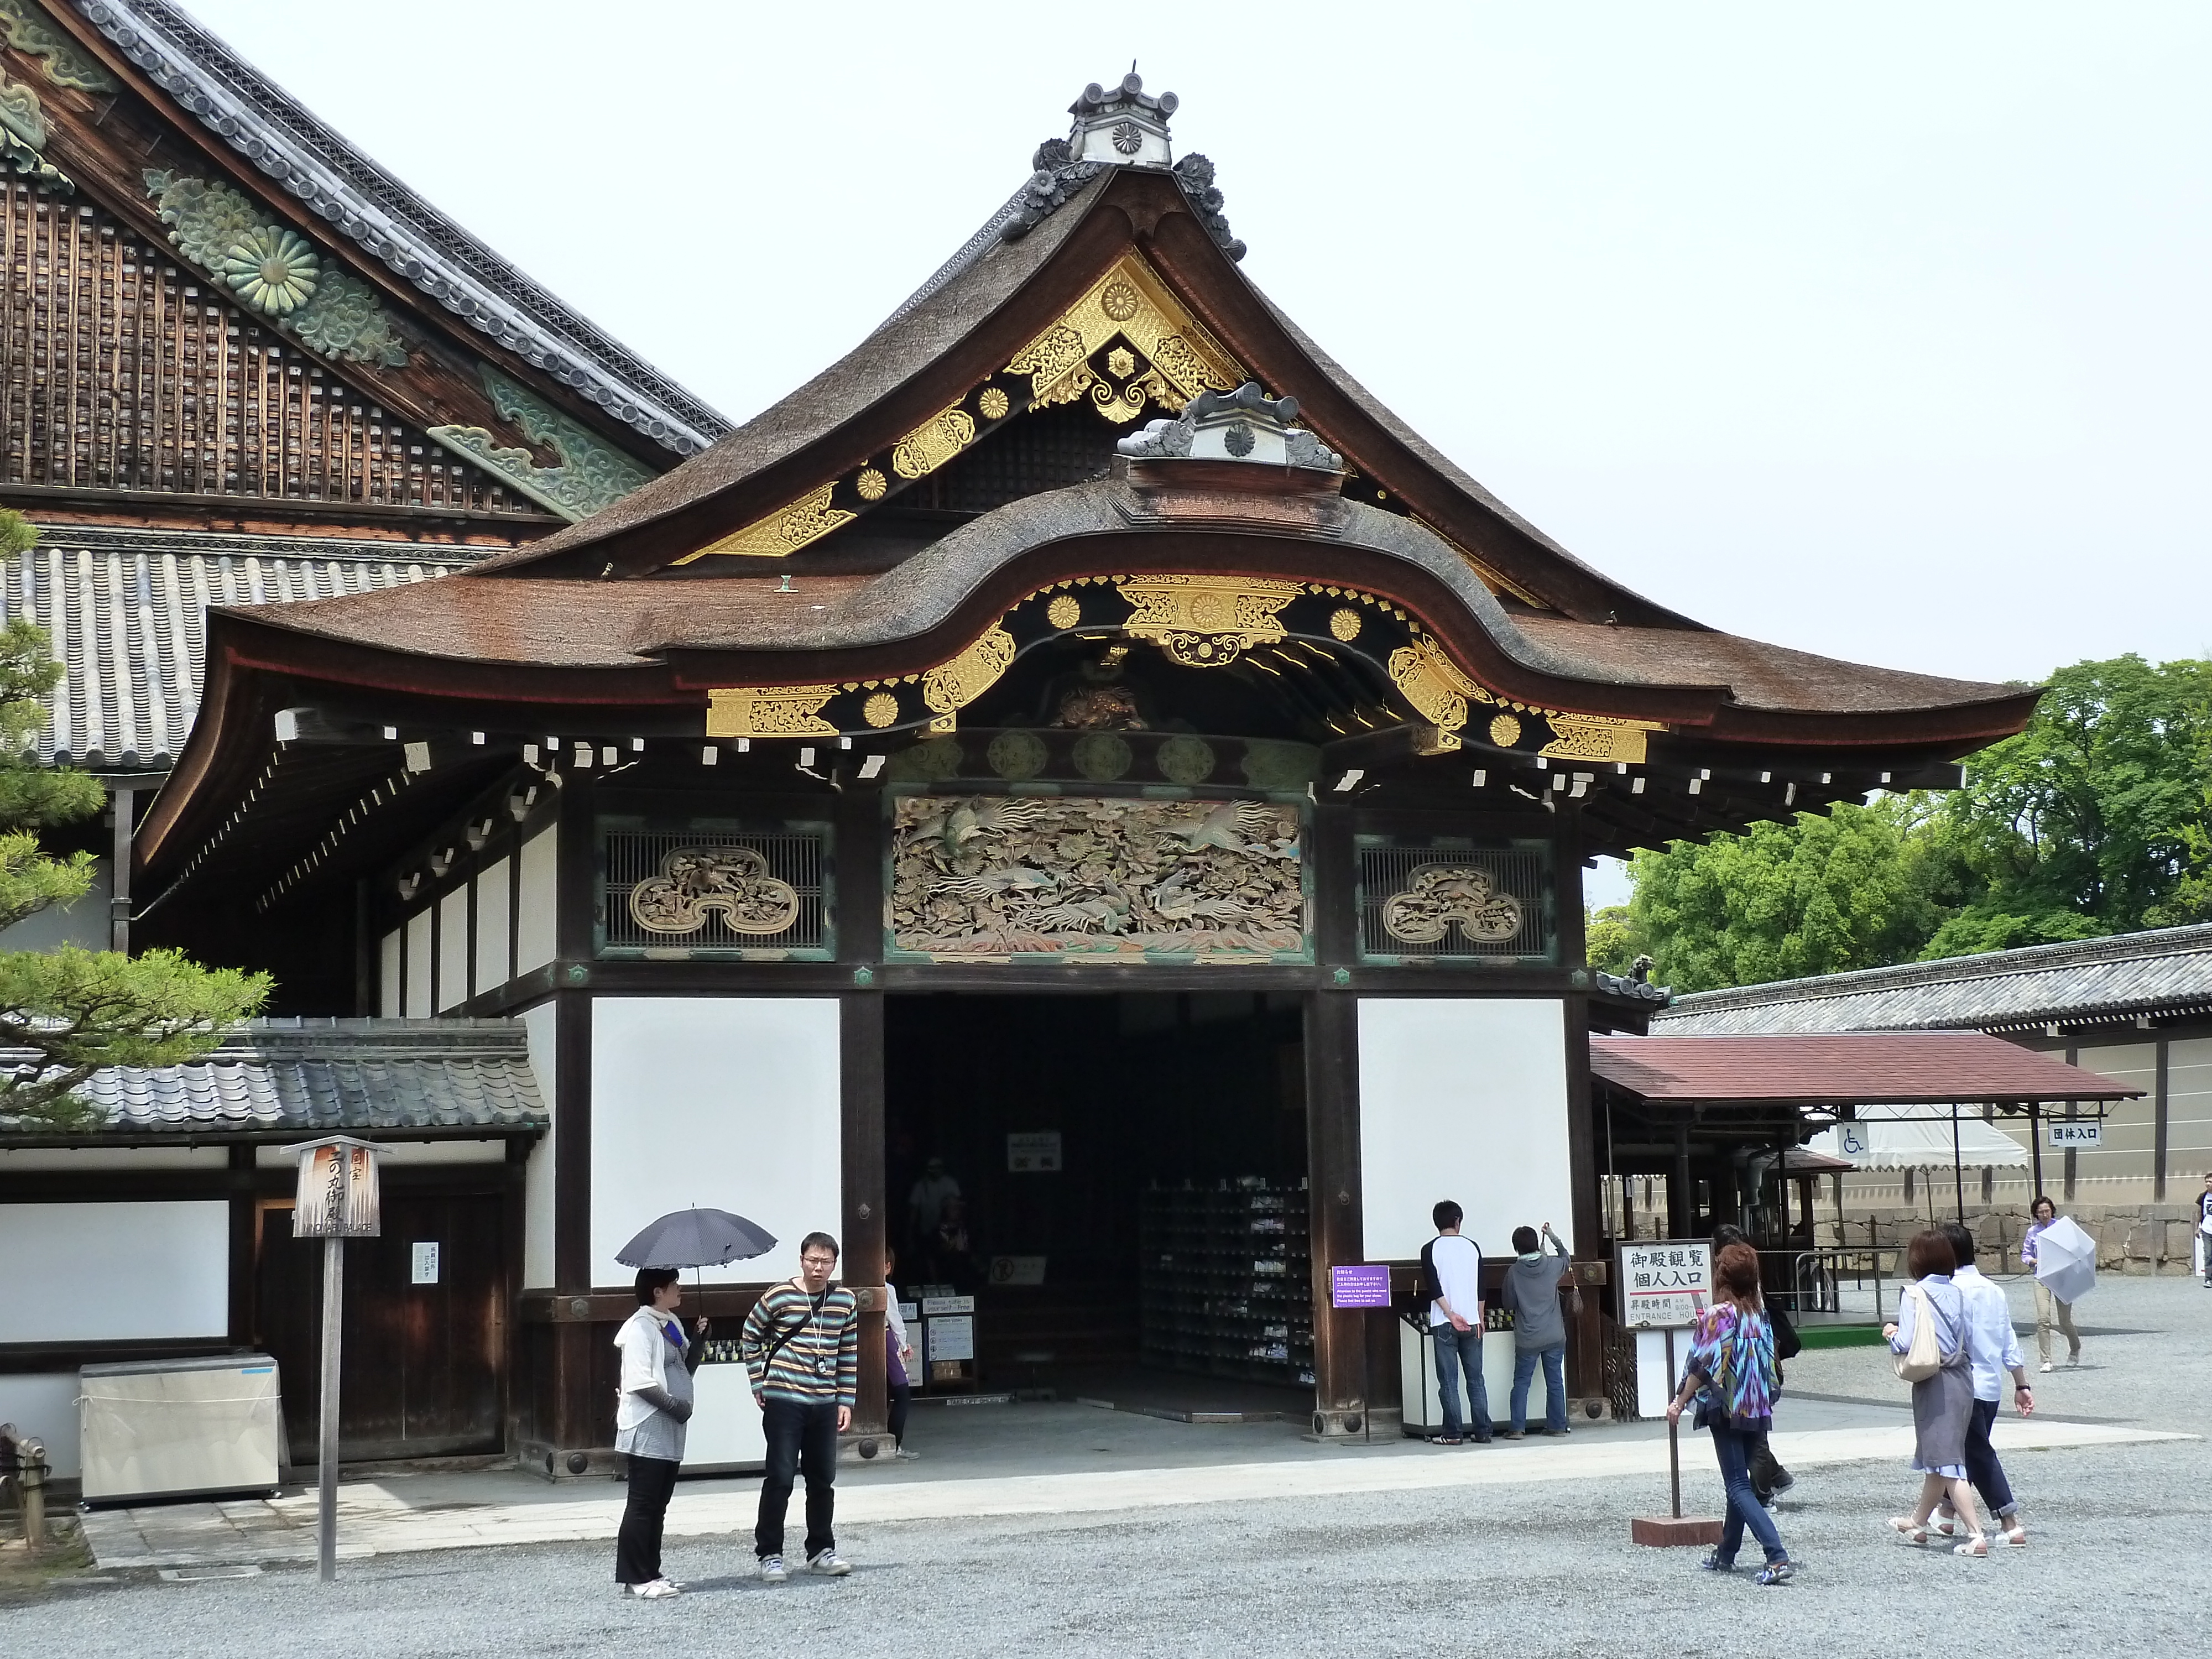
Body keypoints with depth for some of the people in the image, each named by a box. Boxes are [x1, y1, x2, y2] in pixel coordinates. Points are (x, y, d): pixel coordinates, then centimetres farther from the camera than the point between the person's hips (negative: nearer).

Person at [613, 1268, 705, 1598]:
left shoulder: (672, 1324, 14)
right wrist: (674, 1405, -18)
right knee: (642, 1505, -5)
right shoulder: (640, 1328, -14)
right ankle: (635, 1578, -1)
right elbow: (640, 1382, -20)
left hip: (670, 1431, 9)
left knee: (658, 1504, 12)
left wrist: (699, 1342, 4)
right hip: (648, 1431, -9)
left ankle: (651, 1572, 18)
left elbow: (684, 1369, 18)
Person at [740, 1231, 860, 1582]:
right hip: (784, 1401, -4)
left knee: (823, 1479, 11)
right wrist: (760, 1385, 3)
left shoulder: (846, 1300, 5)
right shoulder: (778, 1297, -7)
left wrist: (845, 1401, 8)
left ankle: (821, 1550, 24)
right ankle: (770, 1554, 5)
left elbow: (849, 1353, 11)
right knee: (780, 1478, -4)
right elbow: (750, 1337, 6)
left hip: (825, 1405, 4)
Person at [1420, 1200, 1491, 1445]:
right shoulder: (1472, 1247, 6)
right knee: (1476, 1379, 7)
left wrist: (1451, 1314, -12)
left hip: (1444, 1323, -3)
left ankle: (1453, 1434, -2)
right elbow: (1481, 1288, 9)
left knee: (1449, 1381, 0)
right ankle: (1483, 1432, 6)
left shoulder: (1430, 1250, -2)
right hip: (1472, 1322, 3)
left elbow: (1433, 1288, -11)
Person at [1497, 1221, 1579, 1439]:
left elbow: (1508, 1303, 1)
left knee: (1521, 1383, 5)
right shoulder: (1552, 1265, -4)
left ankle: (1517, 1428, -1)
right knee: (1555, 1382, 10)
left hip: (1527, 1339, -2)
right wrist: (1553, 1237, 28)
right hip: (1555, 1337, 2)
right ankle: (1557, 1425, 14)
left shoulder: (1514, 1272, -8)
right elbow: (1566, 1259, 21)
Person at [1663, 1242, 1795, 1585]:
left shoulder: (1717, 1316, -13)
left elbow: (1703, 1367, -12)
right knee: (1740, 1482, 19)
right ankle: (1726, 1553, 29)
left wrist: (1679, 1402, -3)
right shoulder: (1760, 1315, 6)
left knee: (1738, 1486, -6)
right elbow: (1769, 1365, 12)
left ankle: (1778, 1558, -19)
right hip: (1758, 1412, 7)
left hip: (1727, 1411, -7)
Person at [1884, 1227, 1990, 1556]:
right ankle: (1918, 1523, 38)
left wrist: (1891, 1334, 2)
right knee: (1937, 1457, 20)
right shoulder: (1956, 1292, 5)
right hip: (1963, 1378, 7)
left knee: (1946, 1461, -3)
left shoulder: (1914, 1294, -12)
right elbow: (1972, 1343, 7)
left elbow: (1906, 1344, -18)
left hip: (1935, 1383, -7)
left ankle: (1976, 1535, -10)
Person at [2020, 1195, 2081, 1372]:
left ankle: (2075, 1349, 36)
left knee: (2065, 1321, 6)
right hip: (2042, 1277, 1)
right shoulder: (2033, 1232, 5)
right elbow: (2025, 1255, 12)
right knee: (2043, 1319, -12)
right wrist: (2035, 1261, -8)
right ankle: (2046, 1360, -5)